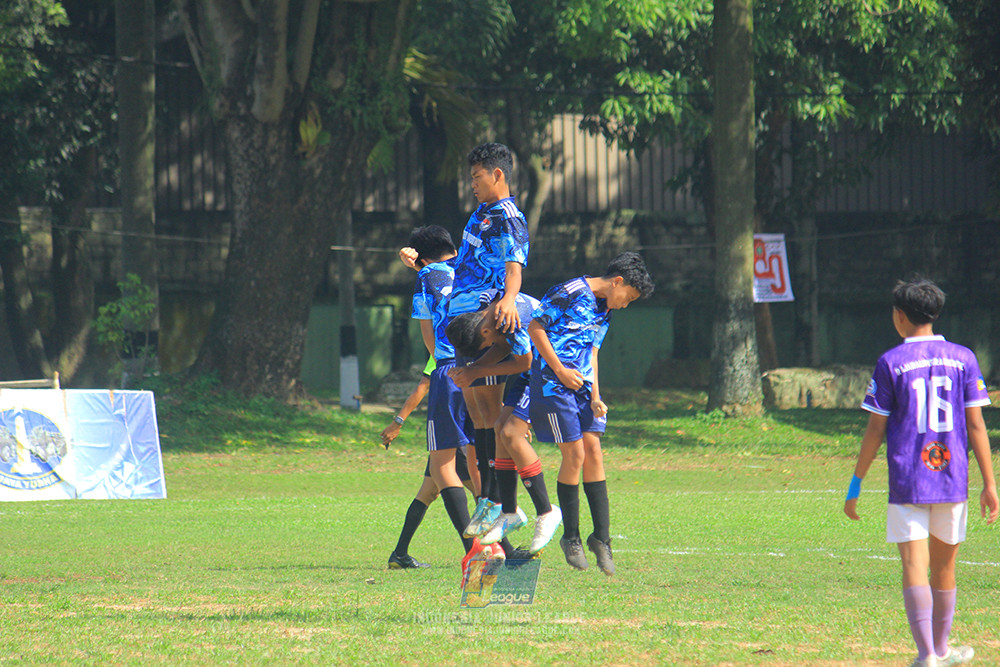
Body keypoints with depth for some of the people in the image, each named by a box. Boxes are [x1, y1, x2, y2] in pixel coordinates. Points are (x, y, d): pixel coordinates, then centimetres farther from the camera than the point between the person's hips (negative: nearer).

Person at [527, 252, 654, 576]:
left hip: (581, 384, 8)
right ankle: (570, 538, 4)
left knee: (593, 451, 0)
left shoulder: (604, 310, 14)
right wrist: (560, 371, -15)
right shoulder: (570, 293, -12)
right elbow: (535, 325, -12)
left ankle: (601, 537, 5)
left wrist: (595, 397, 6)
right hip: (553, 383, -8)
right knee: (575, 454, -9)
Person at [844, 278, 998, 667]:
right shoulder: (963, 359, 5)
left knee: (914, 567, -7)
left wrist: (855, 486, 5)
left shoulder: (890, 364, -2)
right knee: (943, 568, 16)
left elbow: (875, 431, -2)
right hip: (952, 481, 3)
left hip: (907, 483, -3)